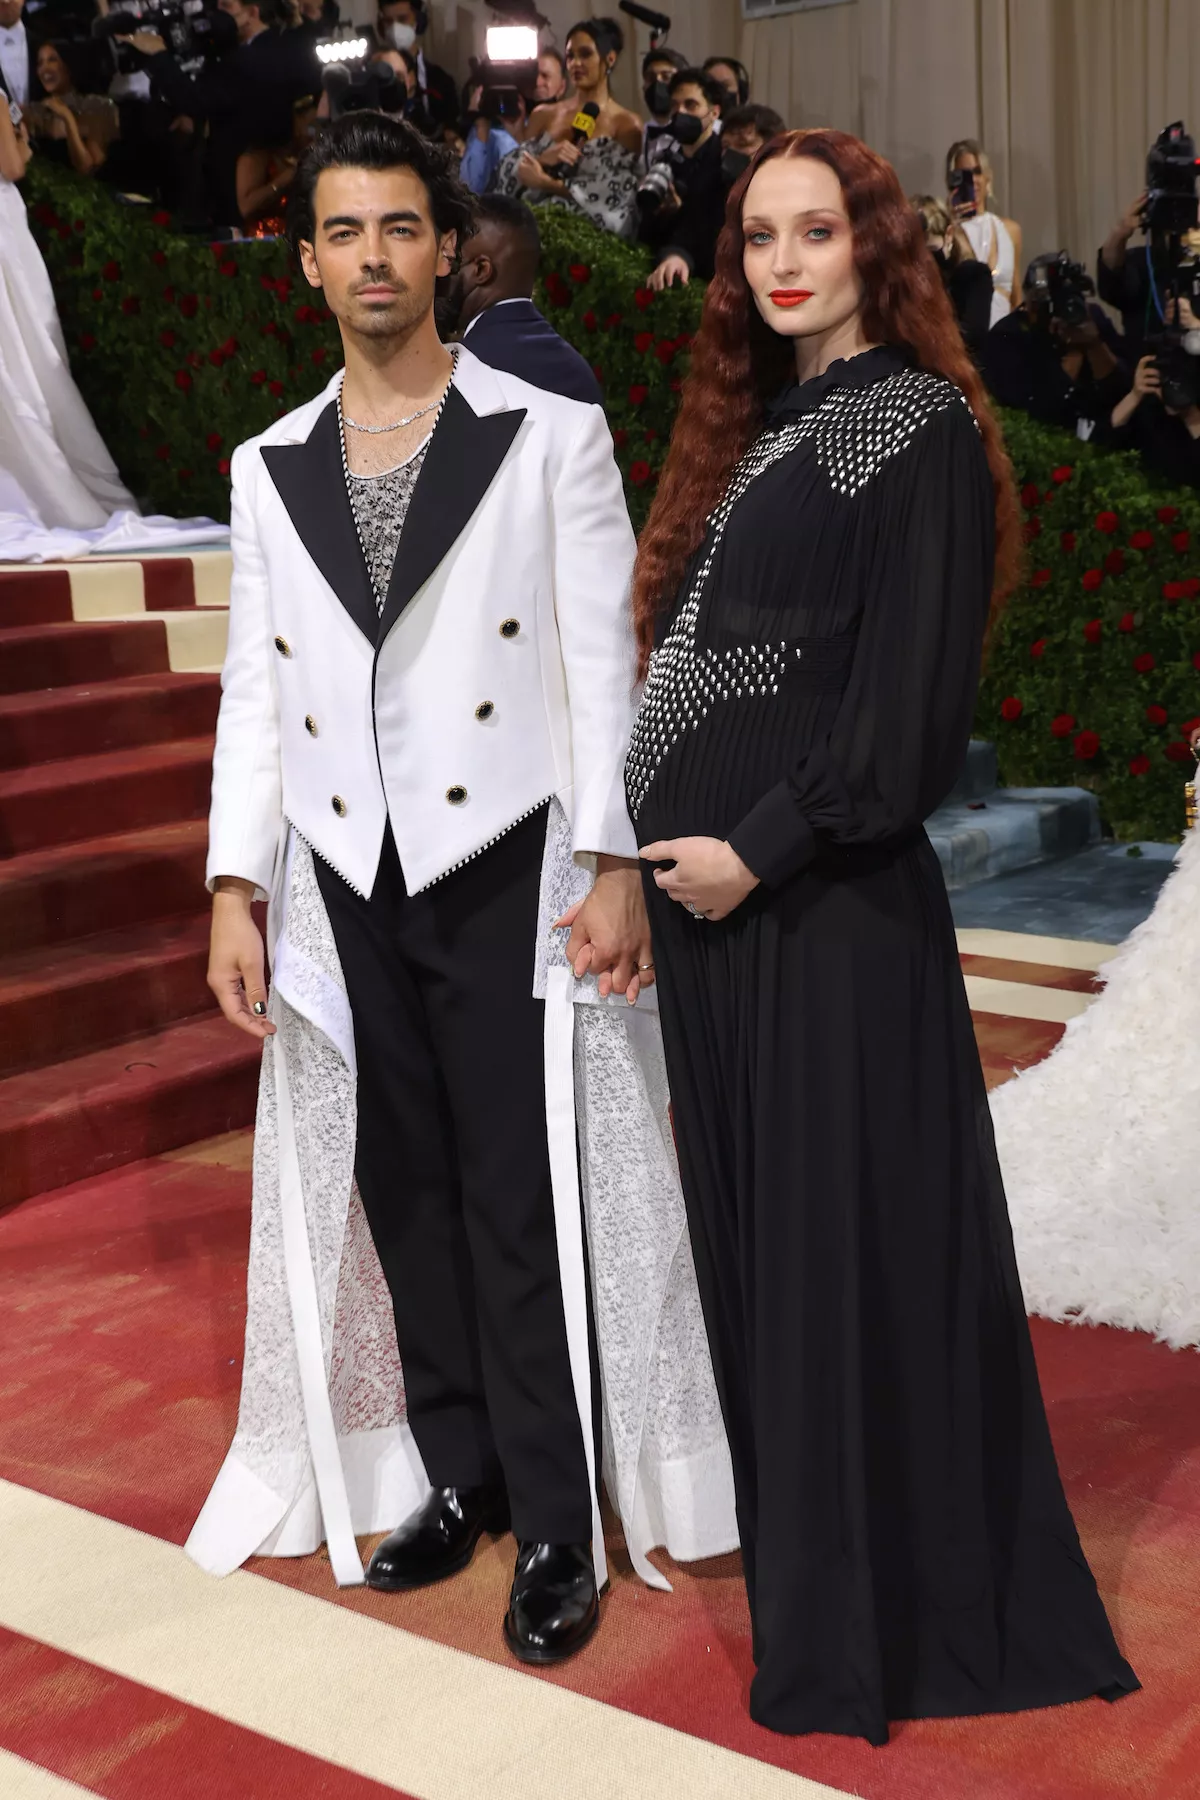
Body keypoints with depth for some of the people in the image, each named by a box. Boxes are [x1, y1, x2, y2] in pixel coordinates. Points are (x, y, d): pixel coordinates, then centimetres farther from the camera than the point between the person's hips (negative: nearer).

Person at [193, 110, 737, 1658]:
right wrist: (236, 890, 3)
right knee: (402, 1193, 11)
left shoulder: (551, 439, 0)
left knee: (526, 1207, -1)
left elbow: (601, 662, -3)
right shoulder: (269, 469, 11)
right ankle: (456, 1474, 28)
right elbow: (254, 690, 10)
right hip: (346, 889, 4)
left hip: (508, 877, -4)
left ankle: (556, 1525, 14)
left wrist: (614, 865, -10)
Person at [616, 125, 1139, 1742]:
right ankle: (787, 1540, 31)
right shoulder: (755, 425, 17)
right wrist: (662, 842, 8)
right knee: (751, 1225, 14)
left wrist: (763, 848, -17)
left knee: (846, 1232, -1)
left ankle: (870, 1612, 14)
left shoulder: (919, 428, -6)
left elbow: (912, 688, -14)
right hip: (710, 883, 8)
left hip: (829, 896, -8)